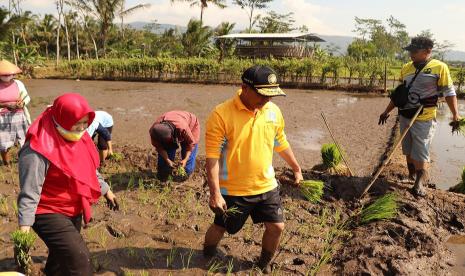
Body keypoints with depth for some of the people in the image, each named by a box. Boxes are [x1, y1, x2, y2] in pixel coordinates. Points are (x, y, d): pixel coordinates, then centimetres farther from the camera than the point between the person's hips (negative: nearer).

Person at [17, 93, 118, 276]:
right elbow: (29, 192, -24)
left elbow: (89, 170, 14)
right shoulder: (39, 150, -26)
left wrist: (106, 190, 19)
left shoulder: (78, 137, 0)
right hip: (49, 214, -8)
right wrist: (24, 226, -25)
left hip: (73, 210, 8)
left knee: (62, 256, 26)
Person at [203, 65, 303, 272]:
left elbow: (281, 143, 13)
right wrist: (215, 193, -24)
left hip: (267, 186, 5)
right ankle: (206, 259, 46)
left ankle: (263, 265, 38)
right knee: (220, 228, 14)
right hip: (233, 190, -4)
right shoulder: (221, 115, -21)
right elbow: (212, 156, -20)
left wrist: (296, 168, 21)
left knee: (276, 227, 10)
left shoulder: (274, 111, -3)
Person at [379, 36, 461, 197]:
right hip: (405, 117, 6)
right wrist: (387, 111, 17)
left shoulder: (439, 67, -7)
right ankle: (412, 176, 30)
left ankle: (419, 184, -4)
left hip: (424, 119, -5)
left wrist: (455, 114, -16)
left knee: (420, 153, -6)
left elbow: (449, 92, -7)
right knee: (408, 151, 15)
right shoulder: (406, 68, 9)